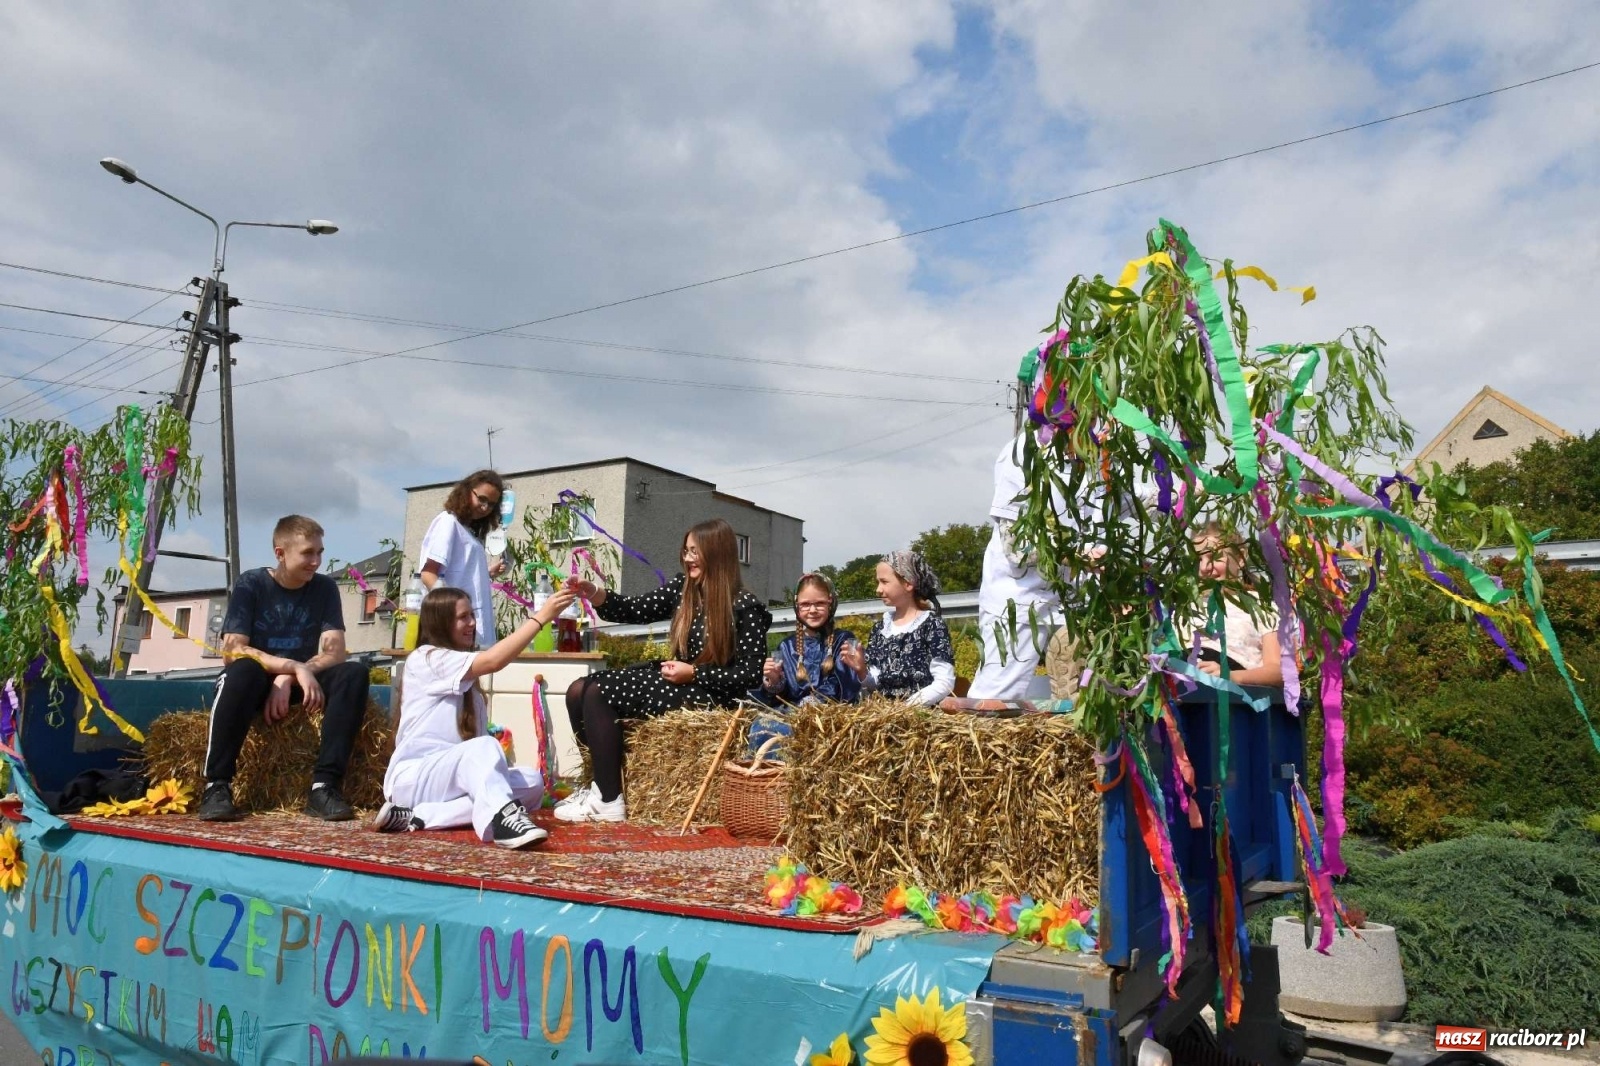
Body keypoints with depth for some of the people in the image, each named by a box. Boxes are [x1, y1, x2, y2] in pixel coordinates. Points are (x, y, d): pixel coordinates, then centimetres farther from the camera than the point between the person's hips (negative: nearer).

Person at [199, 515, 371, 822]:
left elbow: (335, 653, -9)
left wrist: (287, 679, -25)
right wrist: (295, 667, -28)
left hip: (299, 684, 3)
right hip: (256, 682, -2)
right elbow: (232, 651, -17)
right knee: (243, 671, -37)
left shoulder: (325, 588, 0)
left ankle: (325, 785, -31)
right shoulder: (250, 584, -7)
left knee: (354, 673, -27)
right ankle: (217, 785, -29)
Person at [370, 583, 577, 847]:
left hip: (452, 774, 8)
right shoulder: (427, 658, -6)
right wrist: (541, 617, -21)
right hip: (414, 777, -8)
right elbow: (494, 660, -22)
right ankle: (503, 817, -59)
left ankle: (419, 816, -24)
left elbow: (477, 735, 12)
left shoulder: (466, 678, 21)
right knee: (484, 747, -34)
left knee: (532, 782, -17)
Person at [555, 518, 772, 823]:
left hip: (710, 692, -8)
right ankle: (602, 782, 5)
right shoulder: (683, 587, 6)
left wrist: (694, 673, -18)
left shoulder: (746, 607, -13)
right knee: (578, 690, -3)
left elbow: (750, 675, -14)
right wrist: (597, 595, -19)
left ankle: (609, 801, -11)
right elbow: (636, 609, 0)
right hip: (677, 678, 8)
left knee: (598, 694, -19)